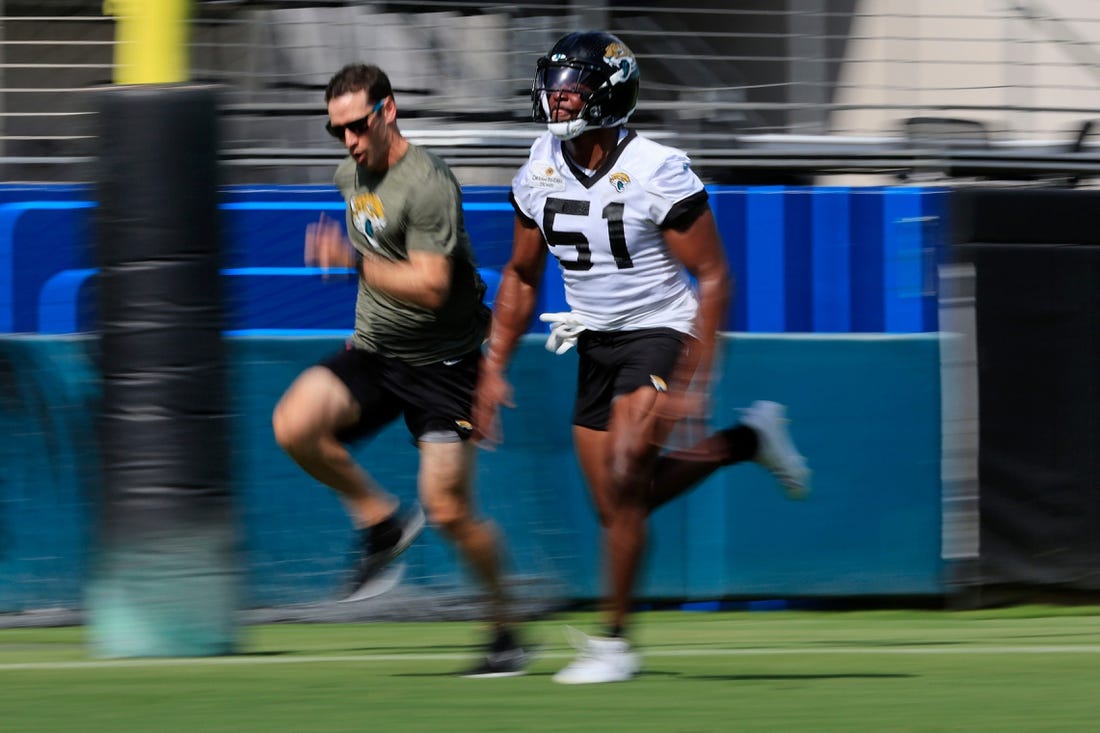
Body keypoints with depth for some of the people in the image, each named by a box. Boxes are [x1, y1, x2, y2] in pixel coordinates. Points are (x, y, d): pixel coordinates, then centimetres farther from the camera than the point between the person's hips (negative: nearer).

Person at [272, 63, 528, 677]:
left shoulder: (427, 183, -19)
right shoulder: (352, 174, 8)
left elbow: (429, 288, -26)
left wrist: (354, 259, -32)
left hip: (442, 361, -7)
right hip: (373, 351, 7)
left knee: (450, 511, -8)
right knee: (294, 425, -20)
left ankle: (507, 632, 11)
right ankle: (381, 519, 0)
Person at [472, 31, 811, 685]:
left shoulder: (656, 173, -20)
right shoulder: (541, 175, -1)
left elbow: (713, 278, -17)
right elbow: (521, 277, 12)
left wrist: (693, 382, -23)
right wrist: (494, 369, 5)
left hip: (662, 335, -7)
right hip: (596, 346, 7)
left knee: (624, 480, -21)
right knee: (617, 507, 8)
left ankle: (615, 642, -9)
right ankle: (747, 442, 31)